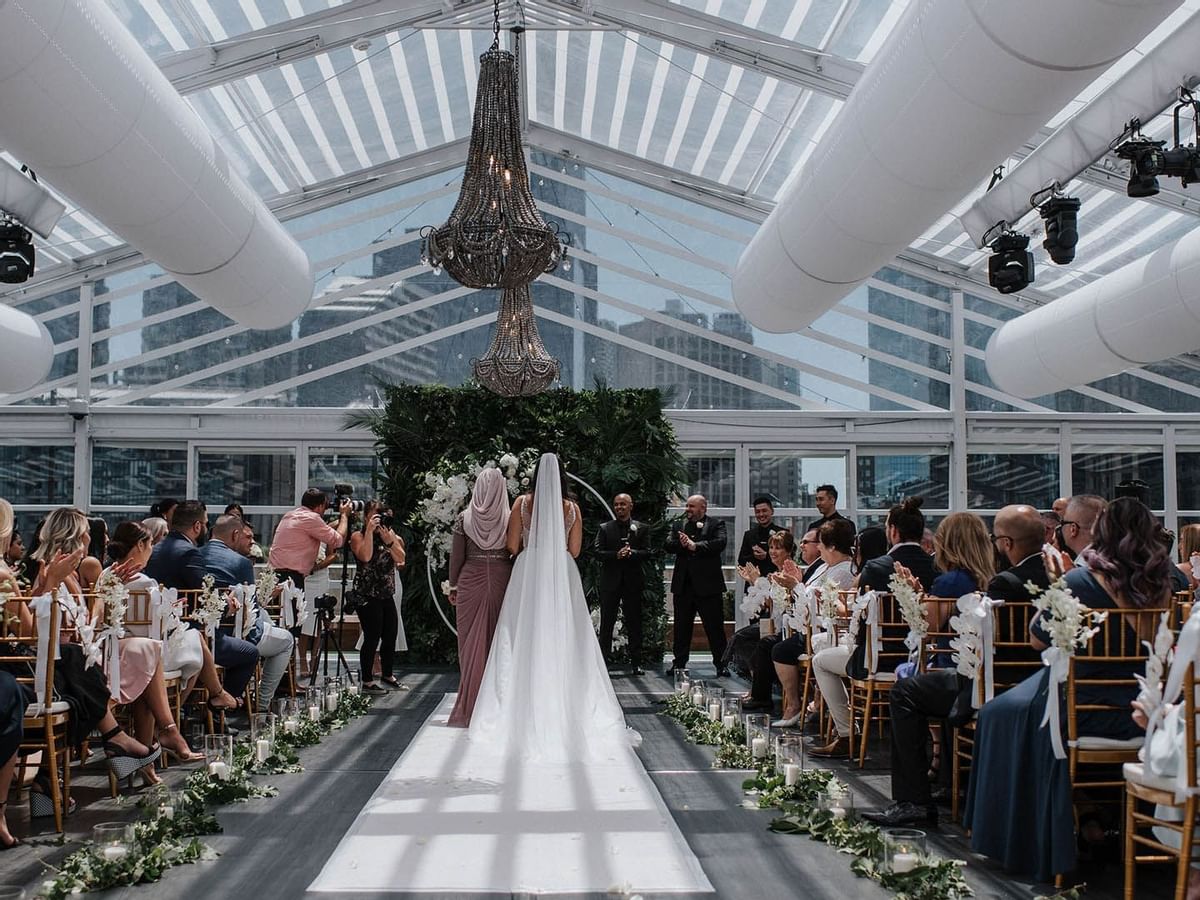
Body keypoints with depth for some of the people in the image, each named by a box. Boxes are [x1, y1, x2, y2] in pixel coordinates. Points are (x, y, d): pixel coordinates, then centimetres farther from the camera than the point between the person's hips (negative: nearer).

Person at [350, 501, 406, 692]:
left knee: (390, 636, 9)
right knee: (372, 637, -7)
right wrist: (369, 531, -22)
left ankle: (387, 674, 27)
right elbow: (365, 556, -22)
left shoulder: (390, 534, 12)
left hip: (387, 594, 6)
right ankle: (367, 680, 3)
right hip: (367, 595, -6)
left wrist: (388, 539, -13)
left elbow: (400, 559, -1)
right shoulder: (358, 536, -3)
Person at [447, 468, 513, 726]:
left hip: (471, 580, 0)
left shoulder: (464, 518, -1)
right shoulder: (509, 519, -3)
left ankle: (469, 705, 8)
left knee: (471, 641, 6)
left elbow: (456, 556, 2)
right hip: (502, 581, 0)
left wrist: (453, 586, 11)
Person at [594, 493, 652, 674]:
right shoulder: (604, 528, 7)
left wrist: (631, 553, -18)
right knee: (607, 622, 2)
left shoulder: (641, 528, 7)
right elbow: (598, 553, -2)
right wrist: (616, 555, -17)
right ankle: (603, 660, 7)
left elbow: (646, 553, 0)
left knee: (634, 623, 4)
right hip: (610, 580, 0)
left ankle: (636, 663, 10)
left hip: (633, 580, 0)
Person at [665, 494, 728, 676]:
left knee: (715, 626, 1)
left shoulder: (716, 525, 2)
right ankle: (679, 663, 20)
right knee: (681, 626, 10)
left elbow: (719, 543, -15)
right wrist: (682, 544, -18)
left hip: (708, 585, -4)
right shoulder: (679, 525, 14)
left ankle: (721, 664, 9)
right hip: (683, 585, 4)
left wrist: (695, 546, -18)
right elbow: (668, 544, 2)